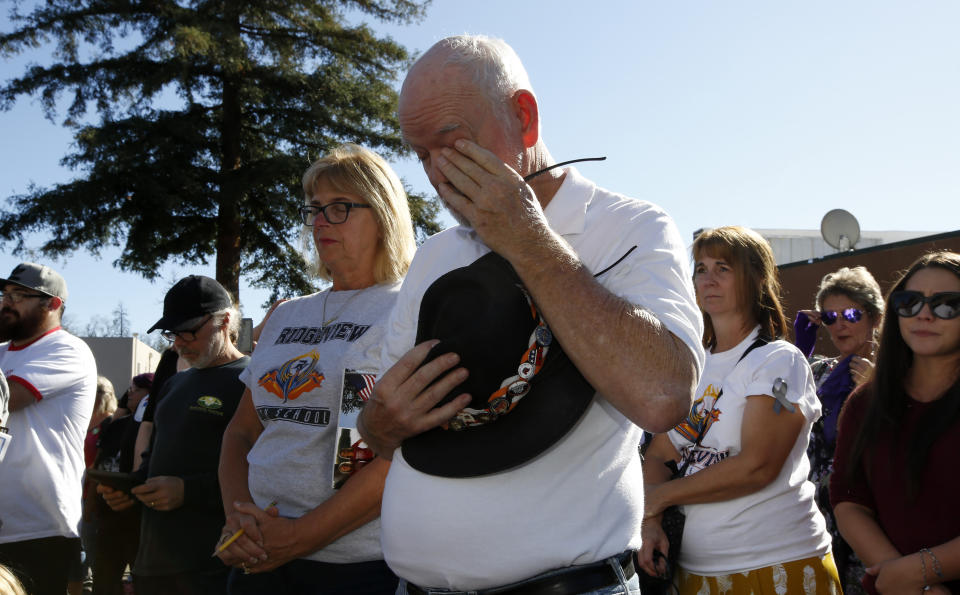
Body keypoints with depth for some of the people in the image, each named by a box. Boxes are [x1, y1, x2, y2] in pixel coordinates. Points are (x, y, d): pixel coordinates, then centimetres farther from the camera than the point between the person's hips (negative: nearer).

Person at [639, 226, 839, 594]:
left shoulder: (780, 361, -10)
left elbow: (757, 466, -20)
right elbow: (657, 457, 7)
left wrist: (656, 498, -13)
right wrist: (650, 523, -12)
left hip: (777, 565, -6)